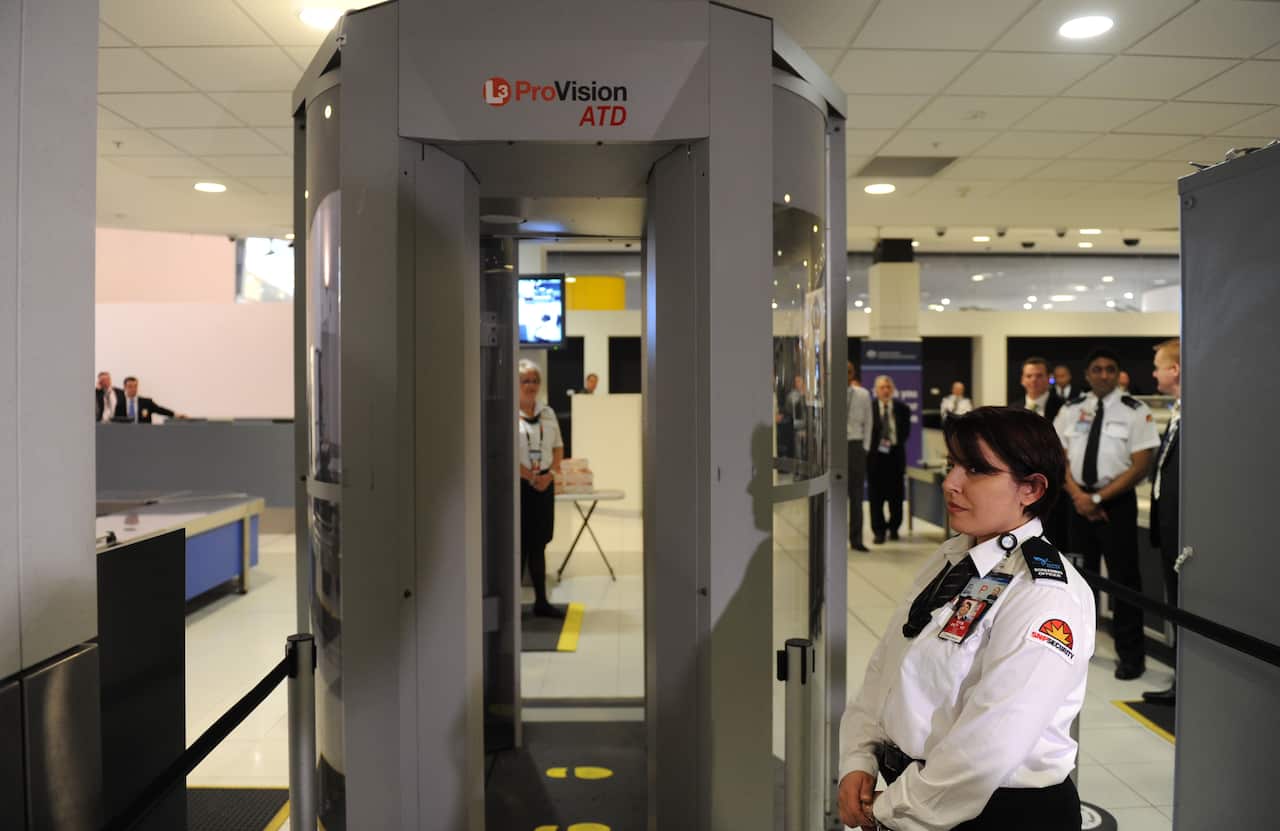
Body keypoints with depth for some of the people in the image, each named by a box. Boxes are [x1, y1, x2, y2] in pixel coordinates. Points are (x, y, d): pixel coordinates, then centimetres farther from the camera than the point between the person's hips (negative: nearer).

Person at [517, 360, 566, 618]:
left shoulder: (548, 413, 11)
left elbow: (558, 447, 12)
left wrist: (549, 475, -3)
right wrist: (530, 476, -14)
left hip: (544, 485, 6)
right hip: (518, 486, -5)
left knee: (538, 544, 12)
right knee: (519, 545, -2)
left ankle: (541, 601, 19)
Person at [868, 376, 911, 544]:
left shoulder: (902, 408, 6)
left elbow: (905, 431, 5)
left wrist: (894, 442, -9)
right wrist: (876, 444, -12)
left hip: (895, 453, 2)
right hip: (875, 454, -2)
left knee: (896, 494, 7)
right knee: (876, 495, 0)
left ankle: (894, 527, 22)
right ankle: (879, 531, 8)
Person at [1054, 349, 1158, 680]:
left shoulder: (1135, 411, -7)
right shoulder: (1071, 410, 5)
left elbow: (1140, 466, -11)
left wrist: (1098, 498, -14)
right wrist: (1078, 495, -8)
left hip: (1117, 502, -4)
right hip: (1079, 499, 4)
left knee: (1123, 577, 1)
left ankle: (1131, 654, 14)